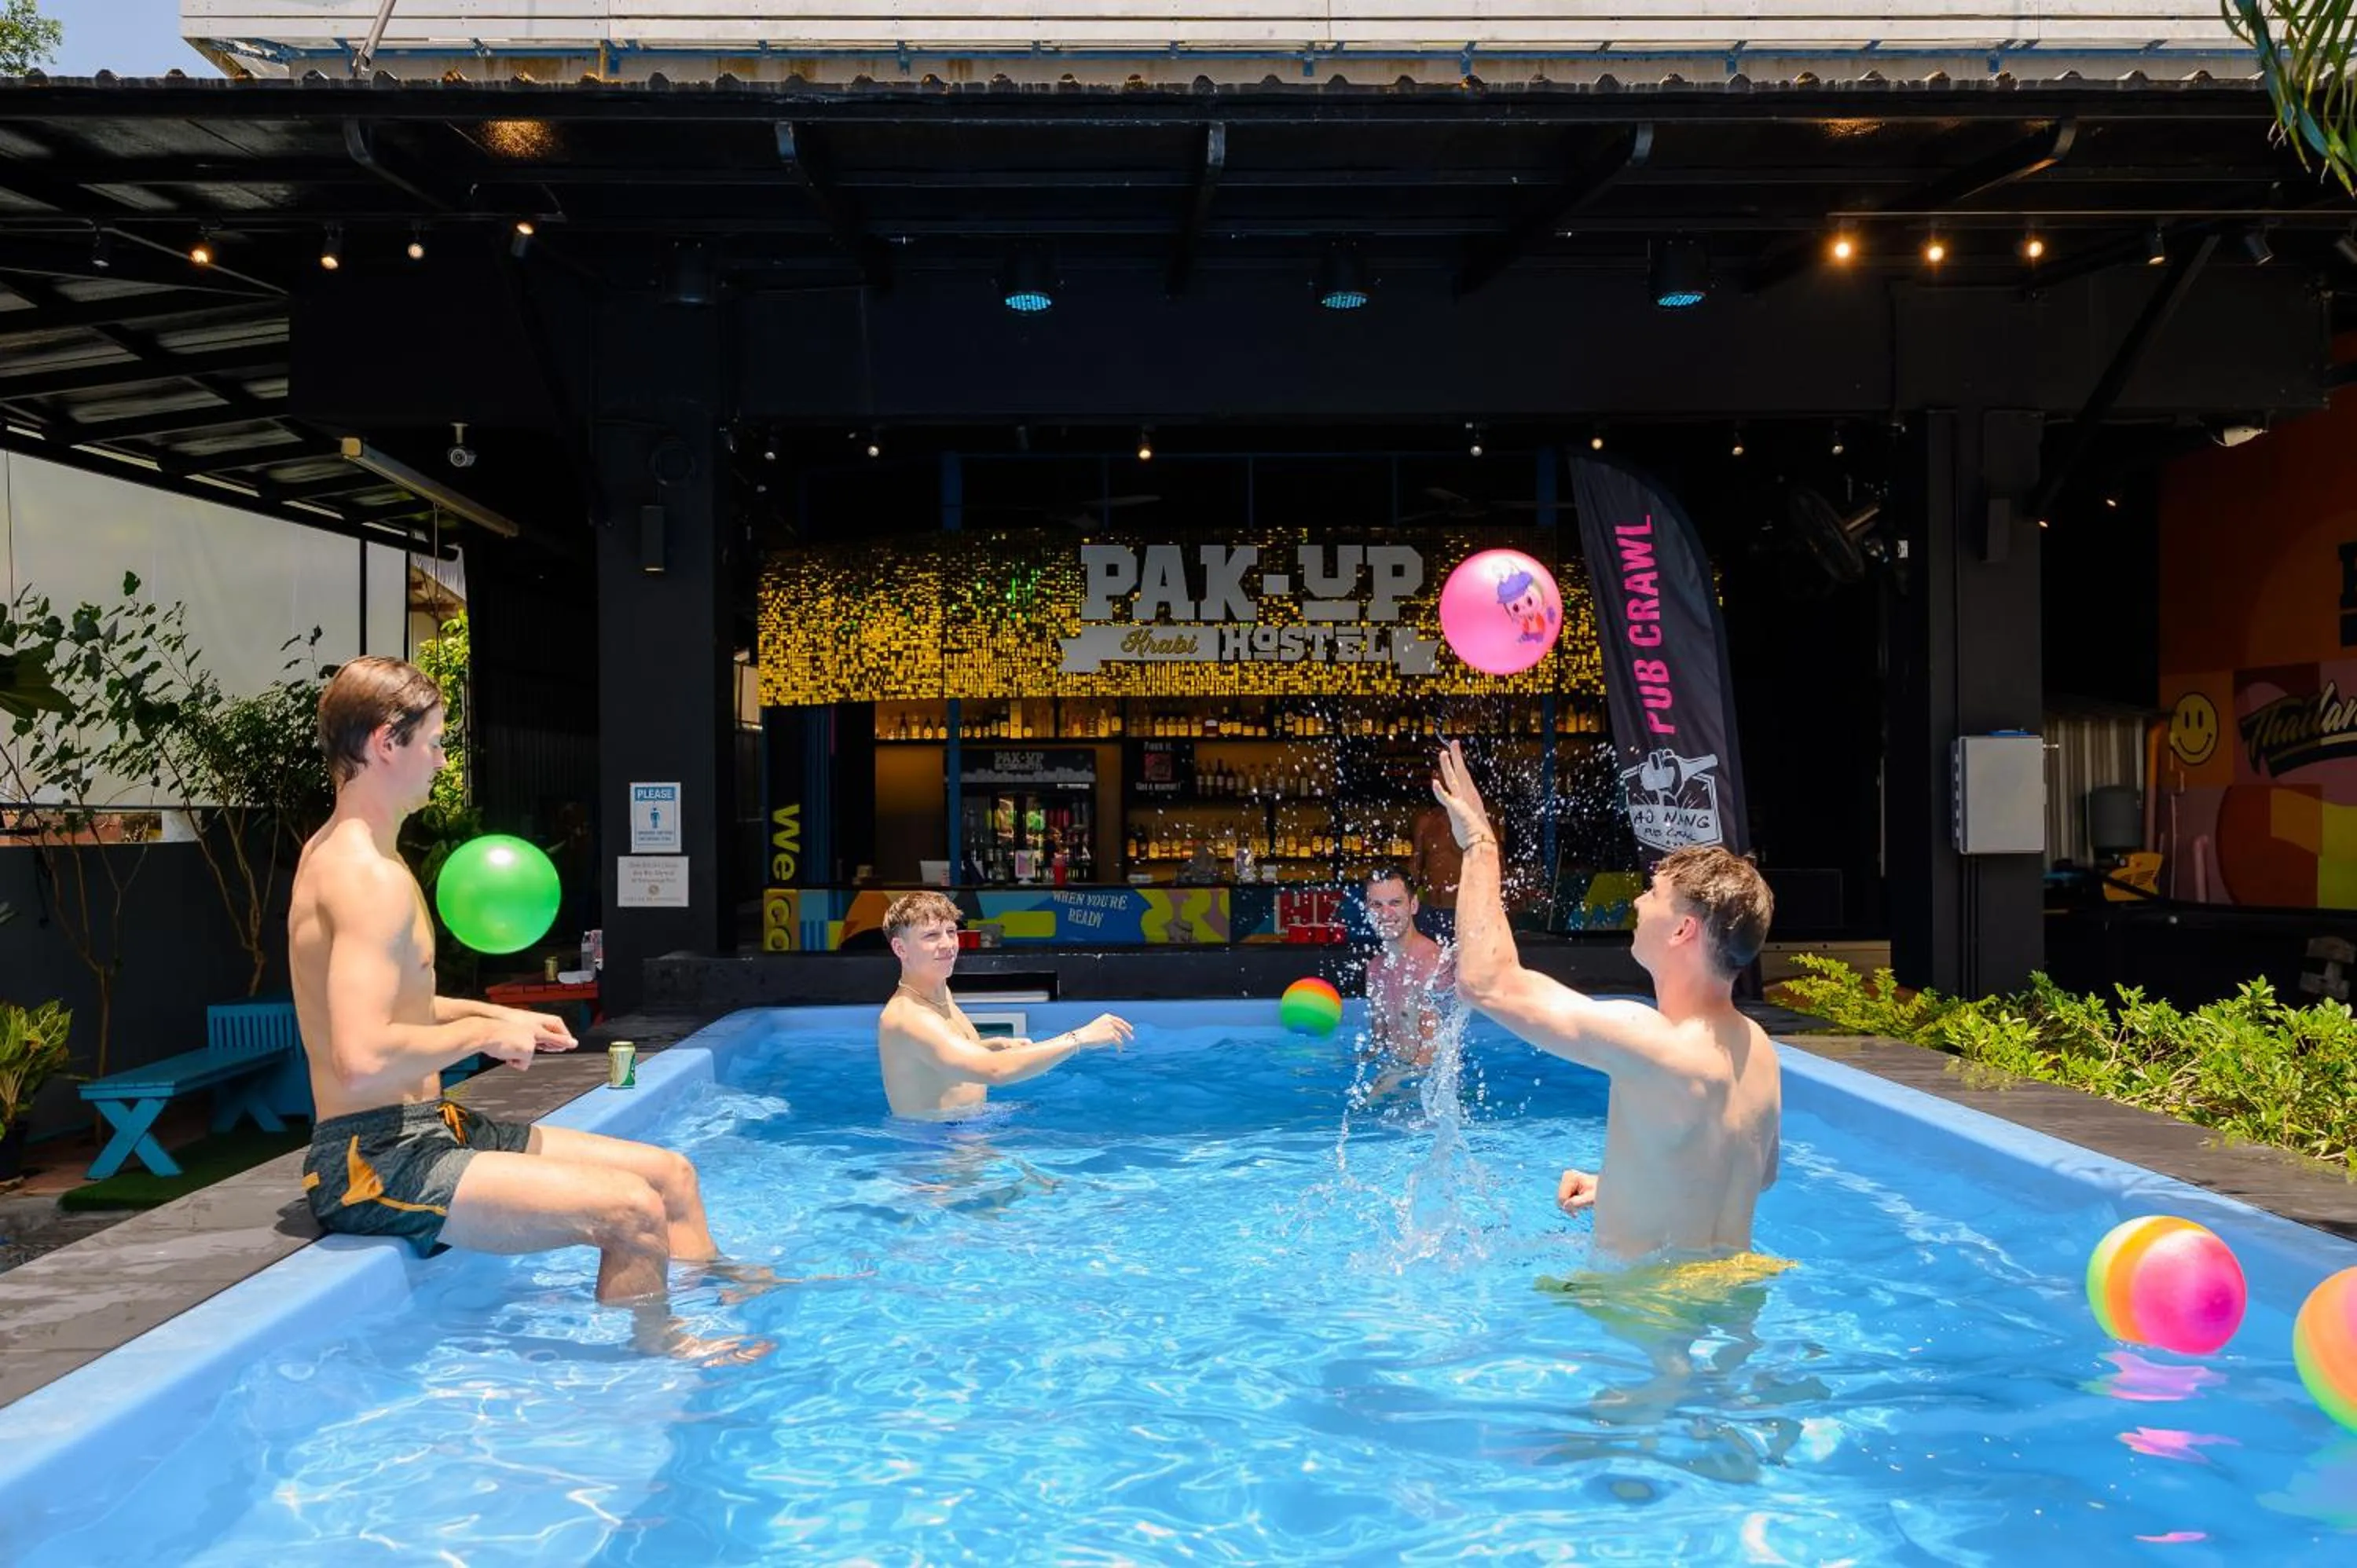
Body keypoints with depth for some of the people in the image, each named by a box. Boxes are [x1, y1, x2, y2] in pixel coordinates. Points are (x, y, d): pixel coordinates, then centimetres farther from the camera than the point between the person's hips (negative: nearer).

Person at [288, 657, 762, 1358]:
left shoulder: (336, 853, 14)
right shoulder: (372, 878, -21)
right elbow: (361, 1059, -32)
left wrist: (492, 1013, 16)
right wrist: (482, 1034, -16)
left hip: (422, 1132, 11)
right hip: (378, 1163, -11)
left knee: (669, 1172, 9)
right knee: (631, 1210, -23)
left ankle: (722, 1304, 20)